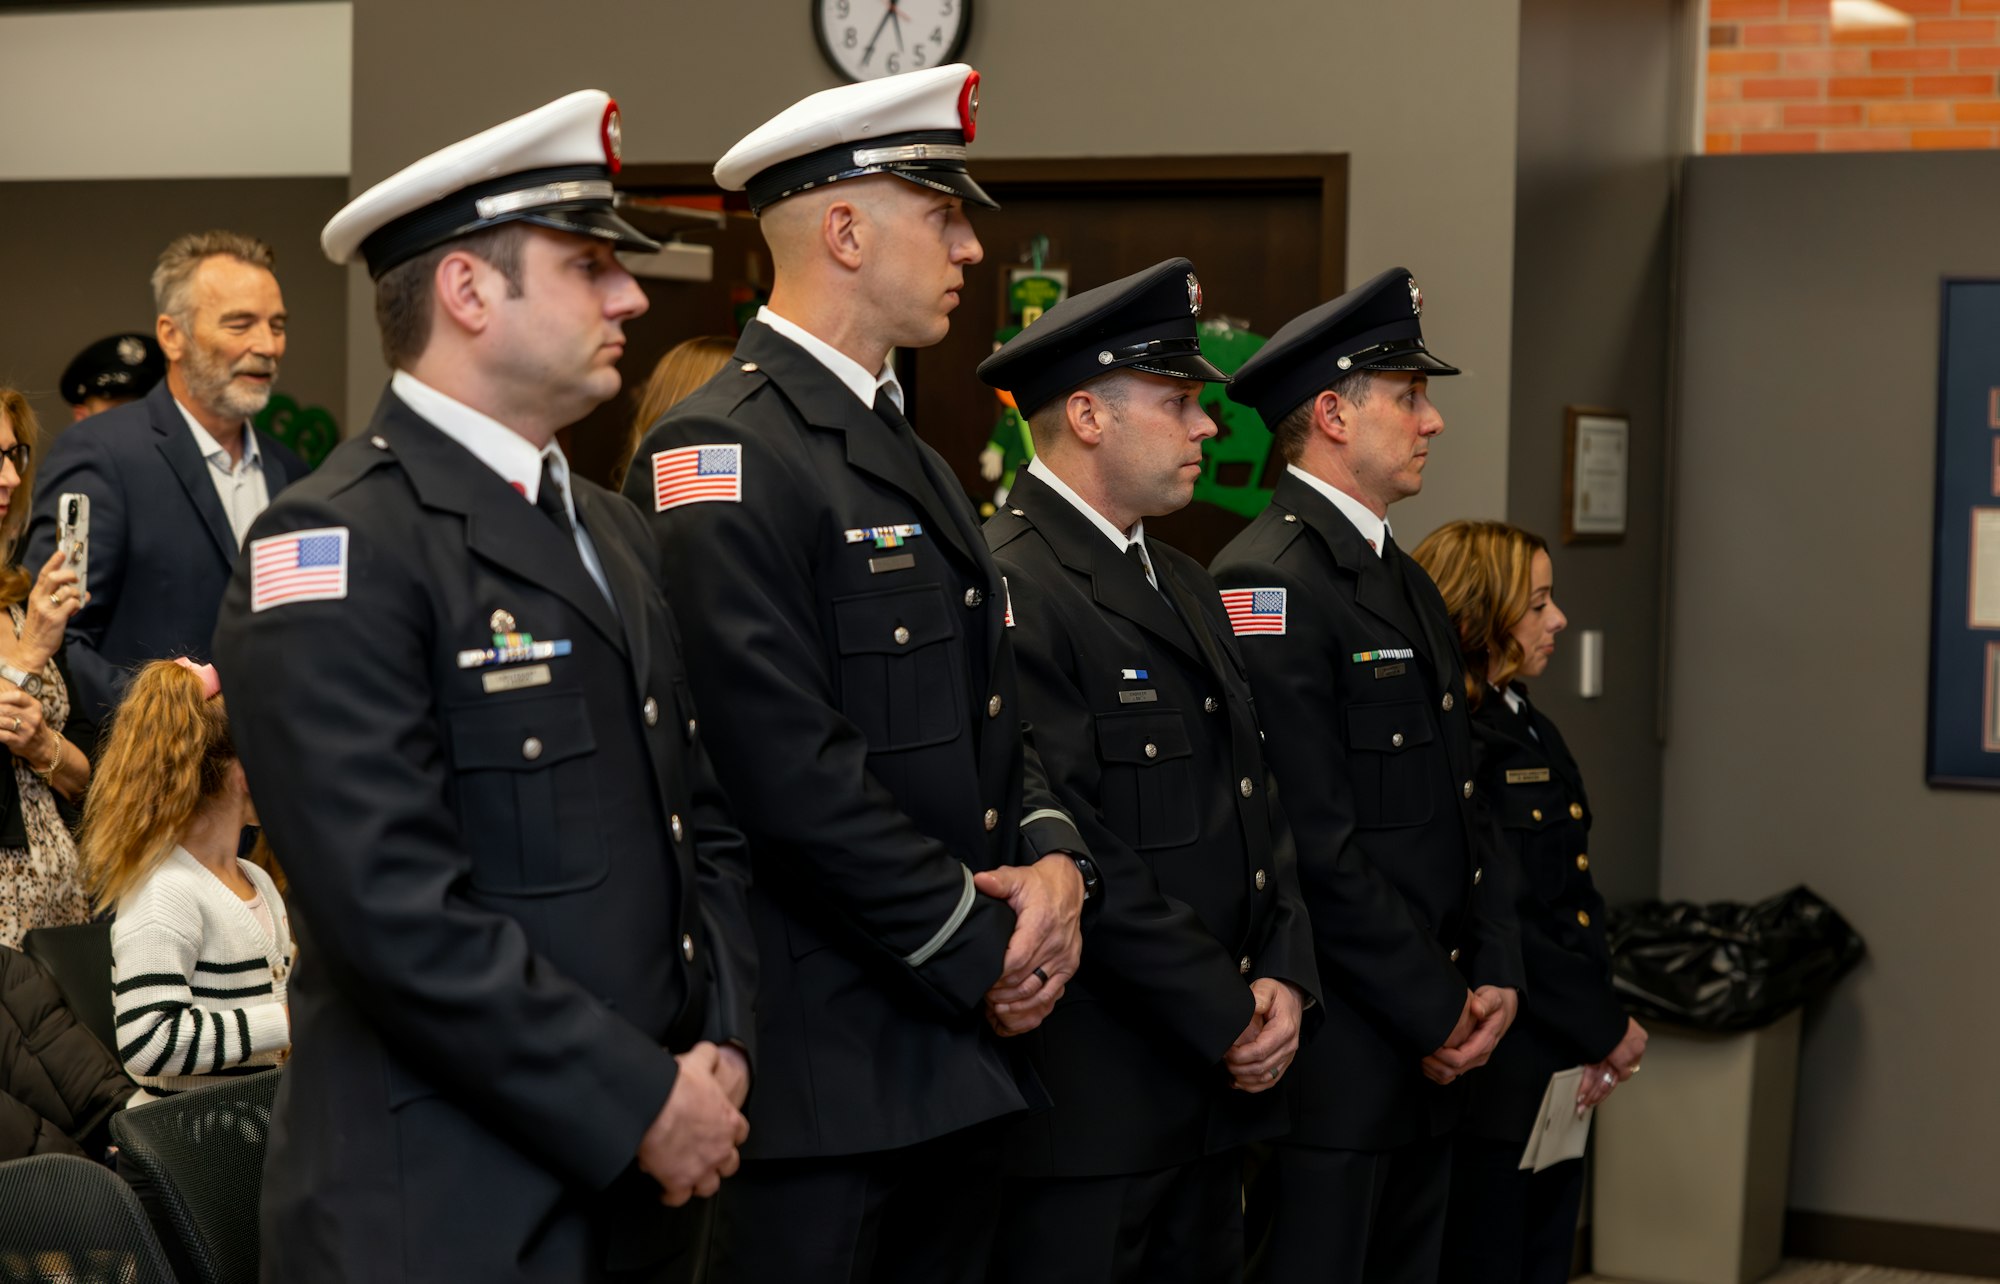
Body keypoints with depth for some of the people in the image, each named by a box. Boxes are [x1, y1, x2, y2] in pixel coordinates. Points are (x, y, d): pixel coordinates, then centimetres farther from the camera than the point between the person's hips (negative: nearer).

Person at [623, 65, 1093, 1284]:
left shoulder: (913, 457, 18)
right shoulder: (722, 457, -13)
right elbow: (790, 768, -21)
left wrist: (1052, 854, -1)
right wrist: (981, 949, -13)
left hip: (960, 1050, 9)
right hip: (819, 1075, -9)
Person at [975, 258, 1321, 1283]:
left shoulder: (1186, 585, 18)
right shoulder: (1008, 588, -14)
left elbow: (1257, 804, 18)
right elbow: (1070, 846, -19)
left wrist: (1284, 977, 1)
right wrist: (1226, 1015, -13)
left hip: (1218, 1084, 9)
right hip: (1087, 1101, -9)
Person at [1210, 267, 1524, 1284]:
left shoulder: (1408, 585, 16)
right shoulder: (1267, 585, -15)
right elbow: (1316, 846, -20)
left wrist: (1491, 975, 5)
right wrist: (1438, 1012, -13)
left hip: (1425, 1057, 9)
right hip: (1331, 1059, -9)